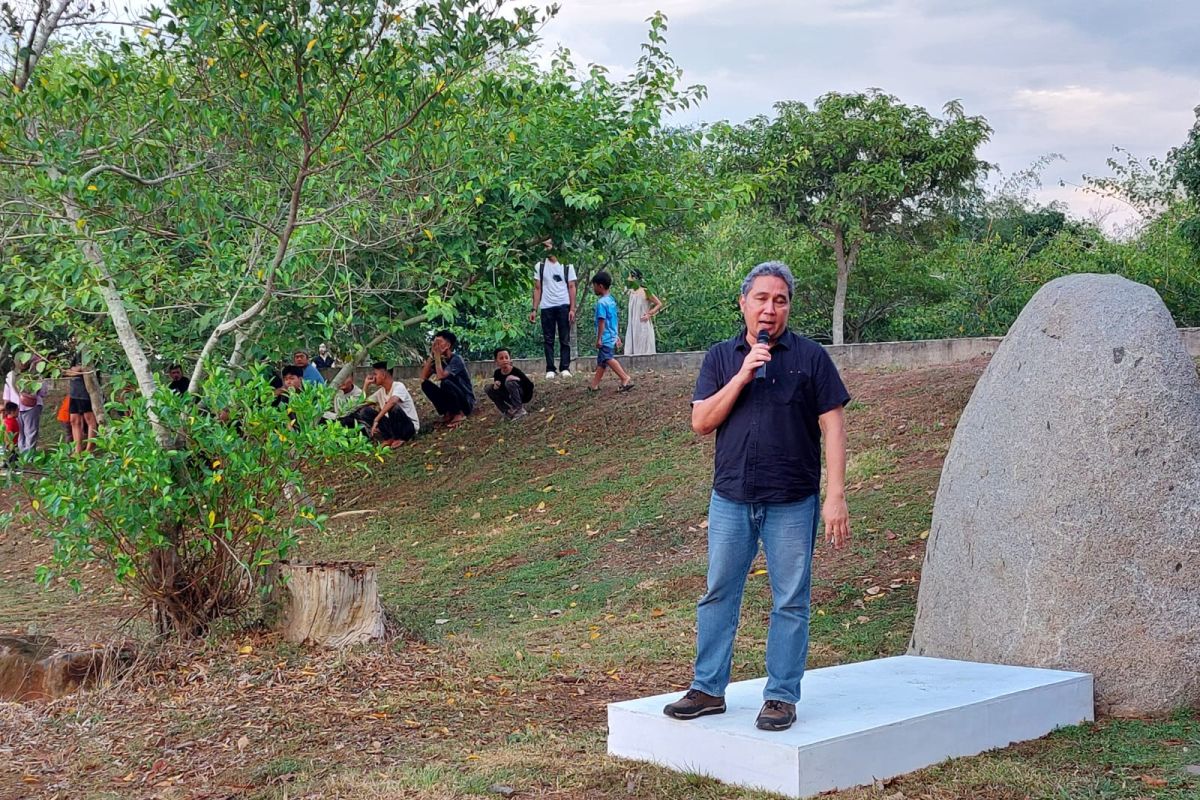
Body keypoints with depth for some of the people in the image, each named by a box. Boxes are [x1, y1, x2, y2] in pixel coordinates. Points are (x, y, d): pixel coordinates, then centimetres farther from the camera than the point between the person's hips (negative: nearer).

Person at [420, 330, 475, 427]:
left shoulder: (456, 359, -17)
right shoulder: (439, 360, 3)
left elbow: (440, 376, -31)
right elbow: (423, 378, -7)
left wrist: (437, 355, -22)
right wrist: (431, 356, -10)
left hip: (467, 402, -6)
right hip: (450, 402, 6)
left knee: (446, 382, -32)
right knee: (425, 384, -10)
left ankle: (459, 414, -12)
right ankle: (448, 413, -2)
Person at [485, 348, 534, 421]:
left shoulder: (515, 371, -21)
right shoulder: (497, 373, -6)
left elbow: (531, 385, -22)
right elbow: (496, 385, 8)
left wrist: (518, 379, -36)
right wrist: (495, 387, -16)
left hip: (523, 396, -6)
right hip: (509, 398, 6)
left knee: (509, 382, -32)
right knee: (488, 389, -6)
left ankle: (519, 410, -23)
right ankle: (508, 412, -7)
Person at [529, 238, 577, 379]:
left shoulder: (567, 265, 3)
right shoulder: (540, 266, 7)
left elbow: (571, 287, 1)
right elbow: (537, 289, 8)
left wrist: (572, 309, -7)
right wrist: (534, 309, 0)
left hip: (563, 306, -1)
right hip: (546, 307, 2)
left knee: (565, 339, 0)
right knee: (548, 340, 2)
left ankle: (565, 368, 3)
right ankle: (550, 370, 4)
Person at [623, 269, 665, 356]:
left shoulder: (645, 292, -10)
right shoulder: (631, 292, 8)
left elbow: (659, 304, -5)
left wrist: (649, 314, -10)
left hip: (643, 326, -6)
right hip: (632, 327, 7)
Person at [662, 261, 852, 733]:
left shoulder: (810, 357, 1)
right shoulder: (721, 358, 9)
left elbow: (833, 429, -2)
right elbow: (700, 422, 0)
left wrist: (836, 496, -10)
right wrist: (742, 377, -11)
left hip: (792, 504, -2)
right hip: (730, 500, 3)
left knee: (790, 602, 3)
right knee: (718, 596, 8)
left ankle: (781, 697, 12)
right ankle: (708, 689, 19)